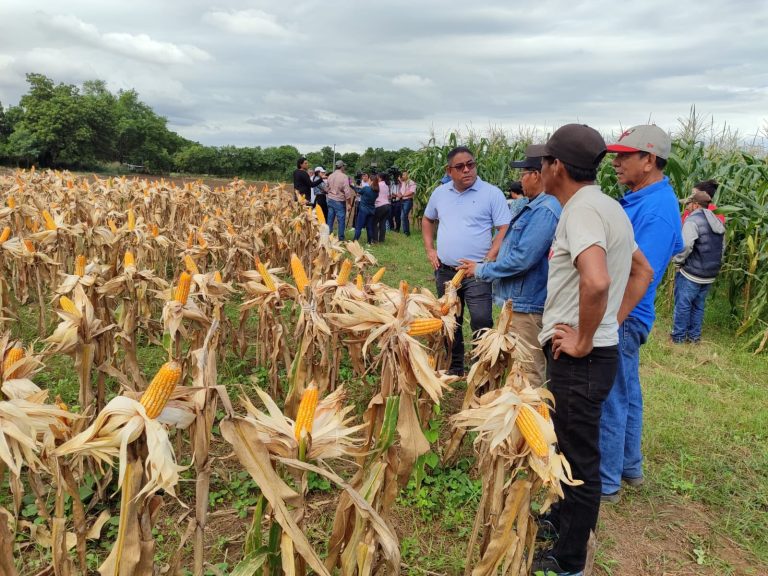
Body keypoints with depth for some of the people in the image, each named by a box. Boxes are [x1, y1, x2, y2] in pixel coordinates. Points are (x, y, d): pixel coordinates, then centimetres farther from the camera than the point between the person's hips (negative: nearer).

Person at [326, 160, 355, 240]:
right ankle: (341, 238, 6)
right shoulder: (344, 177, -13)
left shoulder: (330, 176, 5)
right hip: (340, 201, -6)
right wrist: (349, 203, -9)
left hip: (330, 200, 6)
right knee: (341, 220, 2)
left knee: (330, 220, 11)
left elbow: (326, 188, 12)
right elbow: (347, 191, -16)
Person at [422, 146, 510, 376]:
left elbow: (505, 229, -10)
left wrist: (488, 260, -17)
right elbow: (427, 220, 23)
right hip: (445, 271, 5)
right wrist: (430, 249, 10)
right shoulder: (440, 193, 8)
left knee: (481, 323, -10)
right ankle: (454, 367, 32)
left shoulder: (492, 193, -7)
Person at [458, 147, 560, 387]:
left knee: (529, 372, 1)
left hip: (528, 304, -11)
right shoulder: (533, 206, 12)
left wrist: (481, 270, -13)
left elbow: (521, 259, -25)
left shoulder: (545, 211, -22)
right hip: (519, 299, 11)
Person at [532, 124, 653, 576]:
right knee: (572, 448, 24)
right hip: (598, 349, 10)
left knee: (580, 458, 5)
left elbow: (596, 282, -37)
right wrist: (613, 321, 13)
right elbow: (643, 272, 20)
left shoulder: (581, 210, -20)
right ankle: (563, 519, 44)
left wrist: (584, 341, -23)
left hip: (580, 358, -10)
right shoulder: (607, 206, 11)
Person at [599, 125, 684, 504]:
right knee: (625, 394, 20)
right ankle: (629, 467, 37)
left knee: (610, 400, 2)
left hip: (622, 317, -10)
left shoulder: (657, 210, -22)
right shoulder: (637, 198, 9)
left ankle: (605, 483, 18)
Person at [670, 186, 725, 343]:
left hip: (691, 273, -8)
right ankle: (694, 336, 25)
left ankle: (678, 337, 11)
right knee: (698, 305, 17)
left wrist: (678, 261, -10)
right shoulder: (718, 223, 11)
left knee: (682, 305, 3)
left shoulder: (693, 220, -16)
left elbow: (685, 246, -26)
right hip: (710, 274, 8)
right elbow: (722, 247, 17)